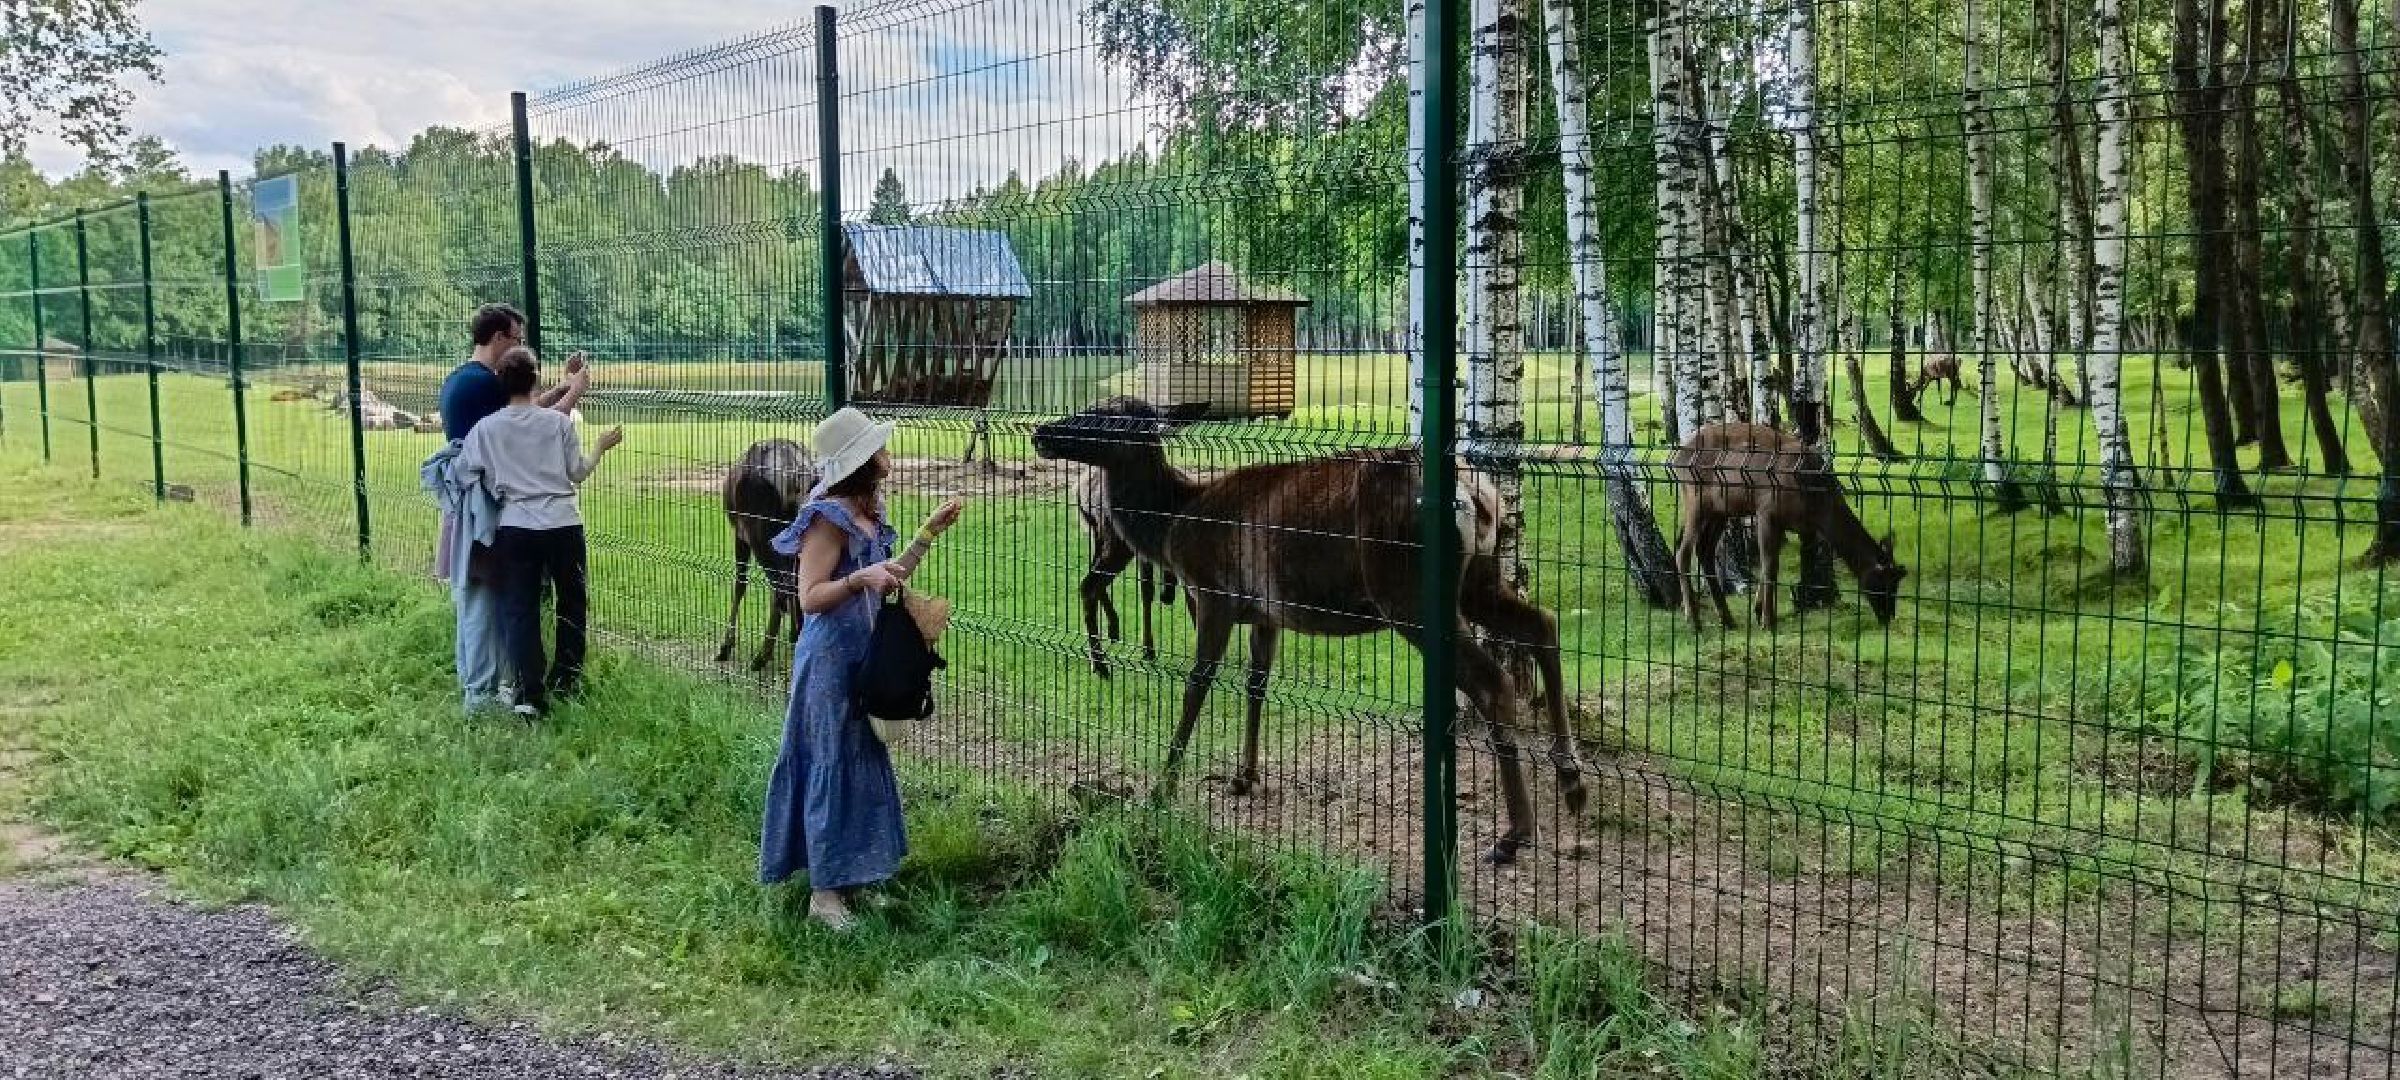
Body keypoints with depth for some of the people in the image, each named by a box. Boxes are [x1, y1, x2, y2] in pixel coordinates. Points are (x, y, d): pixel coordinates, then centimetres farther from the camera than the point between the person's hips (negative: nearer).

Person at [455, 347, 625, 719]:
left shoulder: (486, 428, -2)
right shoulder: (558, 421, -3)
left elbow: (463, 474, -1)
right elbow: (577, 473, 2)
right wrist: (601, 447, 18)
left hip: (515, 529, 0)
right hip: (563, 525, 0)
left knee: (520, 610, 5)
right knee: (572, 603, 17)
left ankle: (530, 695, -2)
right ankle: (565, 682, 26)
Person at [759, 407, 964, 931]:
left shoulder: (866, 512, 8)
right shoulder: (830, 517, -18)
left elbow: (887, 579, 16)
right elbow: (810, 598, -19)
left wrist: (930, 532, 12)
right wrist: (859, 578, -33)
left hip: (861, 655, 9)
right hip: (831, 659, -9)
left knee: (863, 763, 14)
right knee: (833, 766, -2)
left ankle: (849, 875, 26)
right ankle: (825, 892, 7)